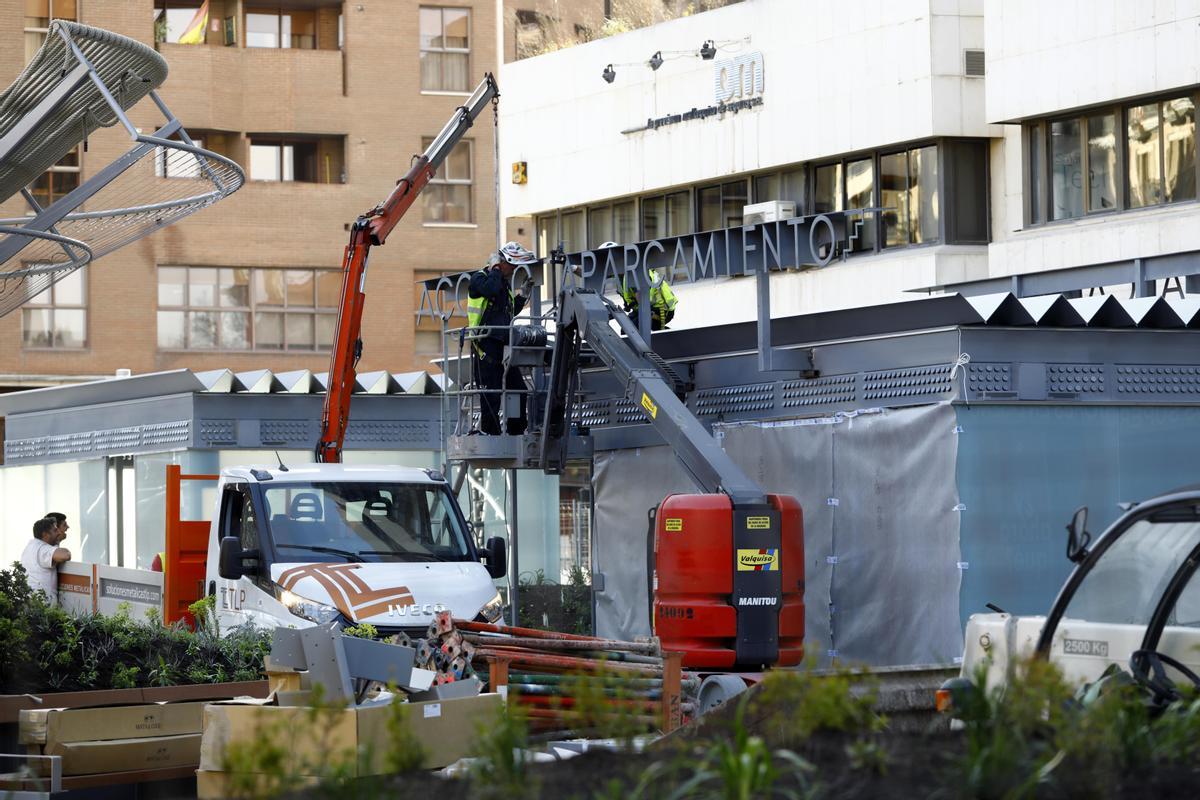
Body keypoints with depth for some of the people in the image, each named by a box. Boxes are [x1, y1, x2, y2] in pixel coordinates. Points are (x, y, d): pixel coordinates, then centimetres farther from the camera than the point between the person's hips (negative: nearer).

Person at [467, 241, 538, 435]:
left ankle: (517, 432, 16)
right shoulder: (479, 278, -5)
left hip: (503, 345, 9)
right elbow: (491, 290, -28)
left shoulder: (505, 283, 21)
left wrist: (522, 295, 17)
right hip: (485, 345, -9)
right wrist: (495, 269, -12)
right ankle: (490, 432, -3)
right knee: (491, 395, -9)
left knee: (518, 389, 8)